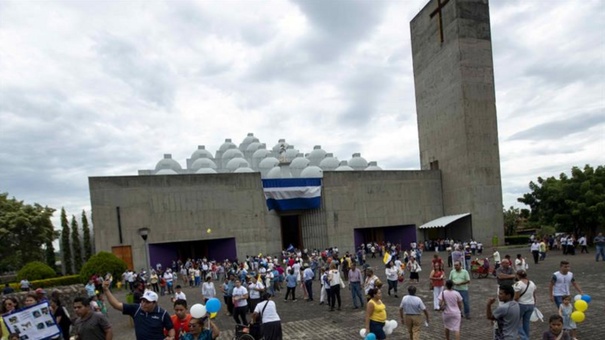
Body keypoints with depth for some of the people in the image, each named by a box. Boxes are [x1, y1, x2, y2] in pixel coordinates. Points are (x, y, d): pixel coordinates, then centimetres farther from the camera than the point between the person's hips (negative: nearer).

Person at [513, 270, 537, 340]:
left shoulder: (518, 284, -17)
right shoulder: (532, 283, 4)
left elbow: (516, 297, -18)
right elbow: (534, 296, 11)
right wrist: (534, 304, 23)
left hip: (521, 305, -6)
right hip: (530, 305, 6)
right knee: (526, 322, 14)